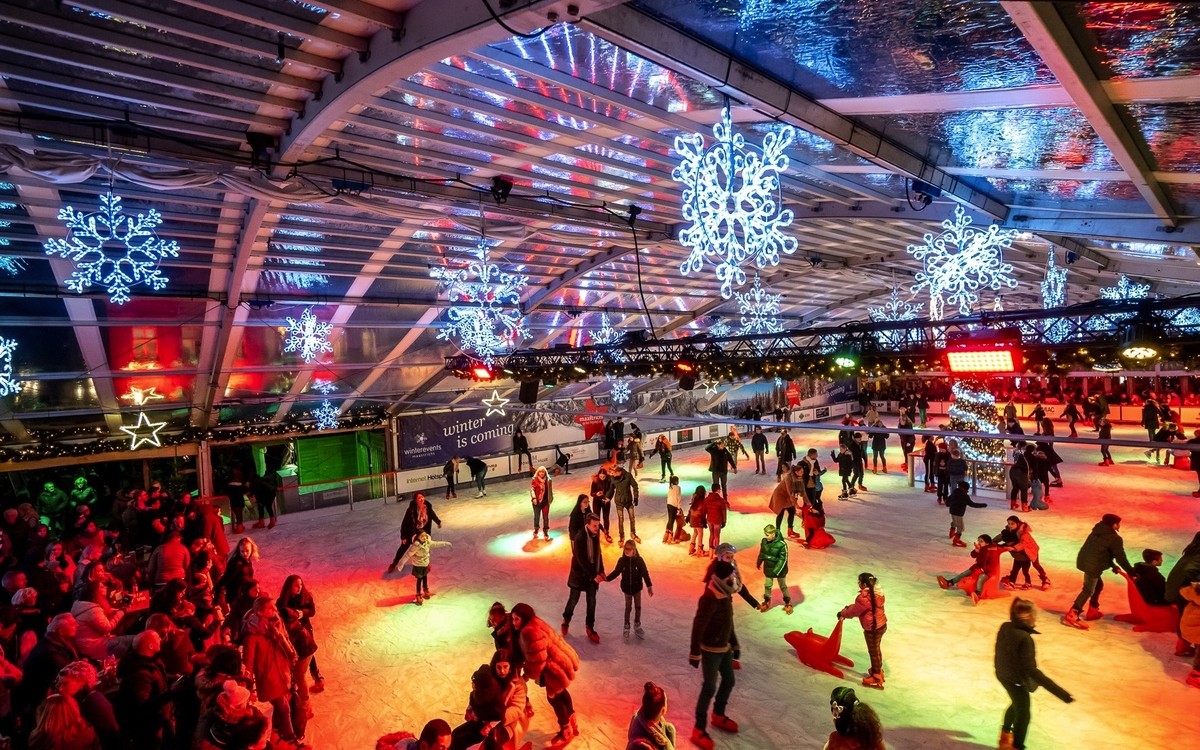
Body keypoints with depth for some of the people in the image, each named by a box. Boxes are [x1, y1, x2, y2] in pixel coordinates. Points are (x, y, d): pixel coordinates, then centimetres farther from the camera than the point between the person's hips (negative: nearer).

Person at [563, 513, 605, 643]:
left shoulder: (596, 536, -7)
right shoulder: (579, 539, -26)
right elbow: (581, 560, -26)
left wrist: (601, 571, 0)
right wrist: (594, 575, -25)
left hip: (593, 574, 5)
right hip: (580, 574, -5)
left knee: (591, 602, 10)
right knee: (574, 600, 11)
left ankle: (590, 628, 24)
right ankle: (566, 620, 37)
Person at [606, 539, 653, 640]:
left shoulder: (639, 560, -14)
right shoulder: (622, 561, -12)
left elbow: (645, 574, -10)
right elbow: (616, 572, -4)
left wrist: (649, 586, -12)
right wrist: (607, 578, -15)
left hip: (637, 587, 0)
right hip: (626, 588, 0)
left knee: (638, 607, 12)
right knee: (628, 607, 9)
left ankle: (637, 626, 30)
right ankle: (626, 627, 23)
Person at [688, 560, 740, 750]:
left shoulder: (725, 596, 1)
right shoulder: (709, 600, -28)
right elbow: (698, 627, -26)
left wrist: (734, 643, 20)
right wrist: (695, 653, -22)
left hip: (724, 648, 9)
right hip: (711, 650, -9)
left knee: (728, 681, 21)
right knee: (710, 688, 0)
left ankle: (718, 716, 43)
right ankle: (699, 730, 13)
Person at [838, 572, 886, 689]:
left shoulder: (864, 598, -31)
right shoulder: (876, 591, -2)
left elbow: (854, 611, -16)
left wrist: (843, 613, 0)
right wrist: (848, 607, 8)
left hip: (872, 629, -9)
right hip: (881, 625, 9)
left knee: (874, 652, 10)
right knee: (877, 649, 27)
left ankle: (876, 678, 27)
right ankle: (878, 670, 46)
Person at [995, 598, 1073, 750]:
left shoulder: (1005, 627, -9)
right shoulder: (1025, 638, -33)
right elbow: (1031, 670, -35)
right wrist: (1059, 692, -37)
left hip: (1003, 675, 8)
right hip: (1017, 680, -8)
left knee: (1016, 704, 33)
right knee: (1023, 714, 16)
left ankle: (1006, 735, 54)